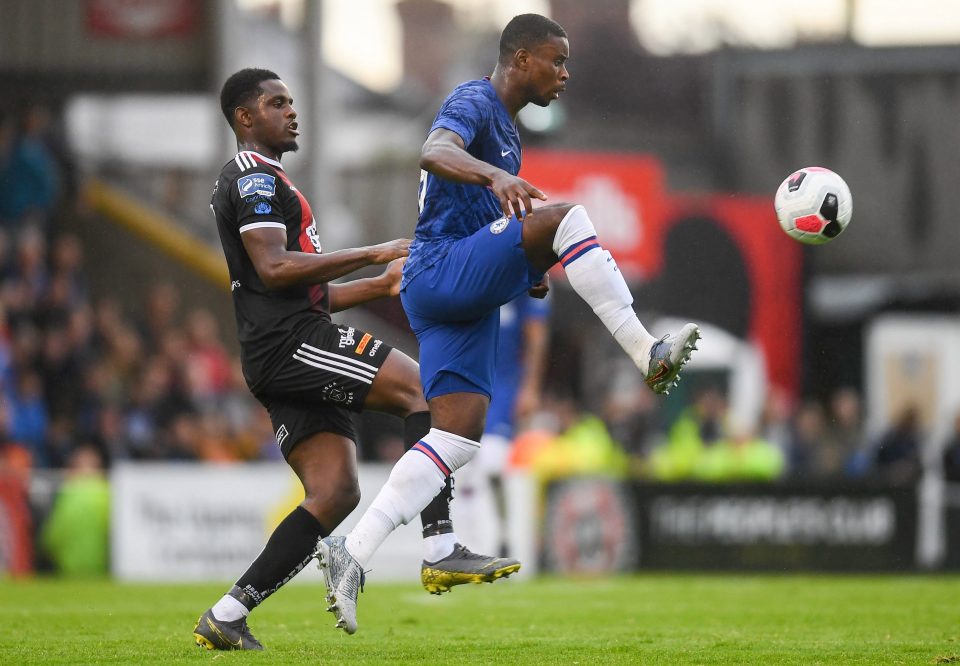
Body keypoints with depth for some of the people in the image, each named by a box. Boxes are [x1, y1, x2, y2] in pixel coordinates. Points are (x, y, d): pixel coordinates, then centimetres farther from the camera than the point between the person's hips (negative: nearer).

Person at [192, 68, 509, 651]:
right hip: (291, 342, -10)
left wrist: (382, 284, 22)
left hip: (286, 357, 10)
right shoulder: (255, 178, -4)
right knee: (424, 388, -15)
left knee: (335, 494, 1)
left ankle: (228, 616, -3)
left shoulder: (260, 182, 30)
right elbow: (273, 268, -19)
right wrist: (374, 253, -18)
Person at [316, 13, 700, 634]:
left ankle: (352, 553, -3)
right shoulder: (474, 102, -5)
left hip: (462, 296, 10)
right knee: (563, 216, -24)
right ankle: (647, 352, -29)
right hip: (441, 272, -10)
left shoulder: (505, 127, 25)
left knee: (460, 432, 0)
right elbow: (435, 152, -29)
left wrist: (527, 273, 19)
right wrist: (494, 176, -49)